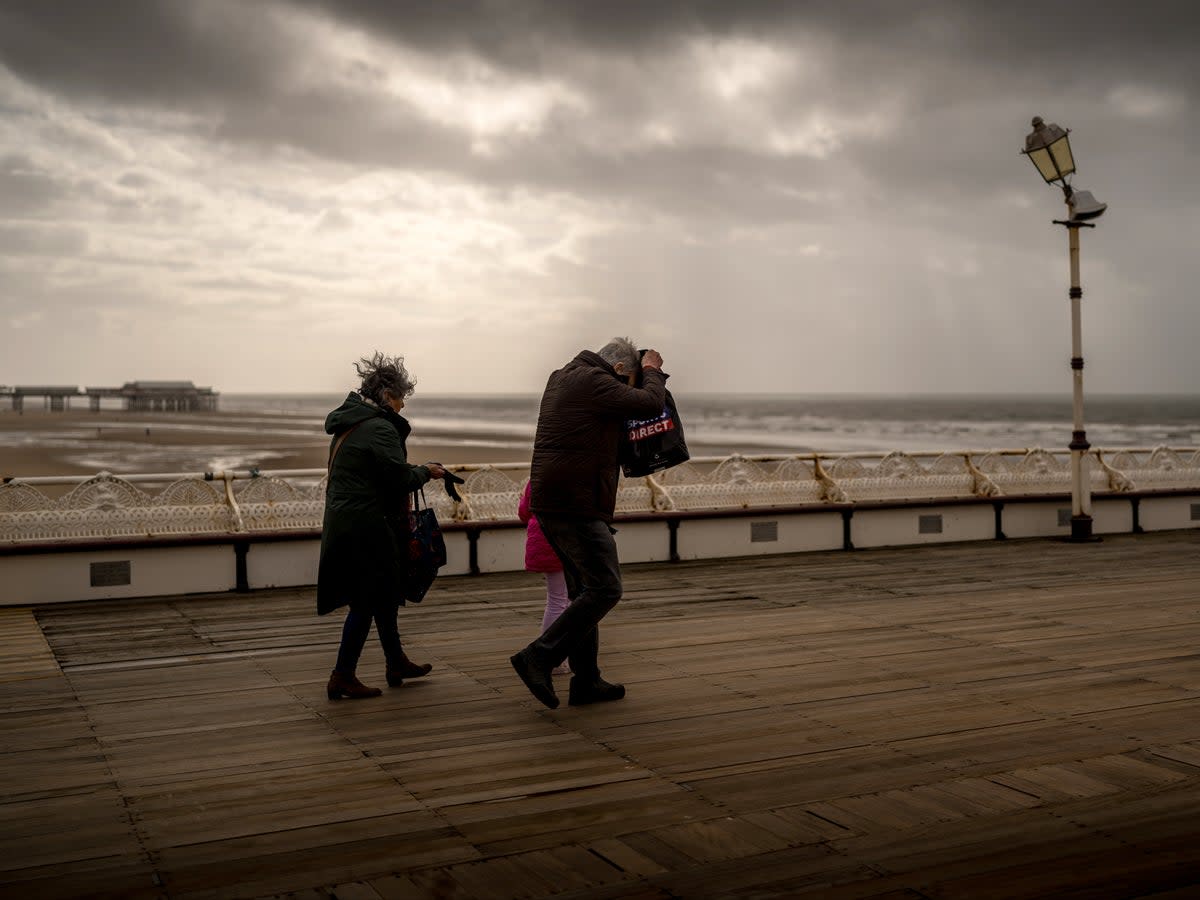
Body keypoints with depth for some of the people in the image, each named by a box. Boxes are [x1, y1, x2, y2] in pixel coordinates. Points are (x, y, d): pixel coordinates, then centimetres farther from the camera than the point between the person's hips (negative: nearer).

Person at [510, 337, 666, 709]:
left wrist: (648, 372, 25)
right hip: (576, 506, -10)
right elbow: (649, 403, -12)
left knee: (585, 590, 15)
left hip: (550, 503, 10)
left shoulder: (561, 378, 18)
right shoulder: (595, 381, -11)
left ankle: (586, 680, 18)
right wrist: (651, 371, 8)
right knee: (605, 588, -9)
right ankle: (540, 657, -14)